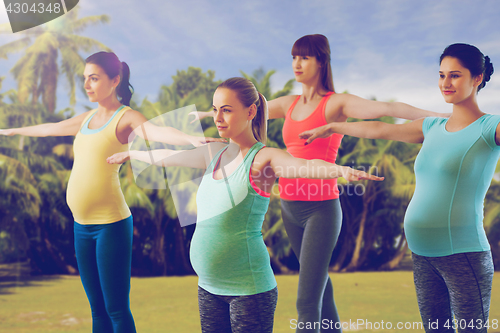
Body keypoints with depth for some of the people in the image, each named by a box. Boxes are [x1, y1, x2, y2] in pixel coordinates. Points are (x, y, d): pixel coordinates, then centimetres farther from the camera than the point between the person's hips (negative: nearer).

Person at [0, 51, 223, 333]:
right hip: (82, 226, 7)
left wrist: (192, 139, -48)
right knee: (98, 309, 13)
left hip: (111, 224, -7)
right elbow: (50, 128, 34)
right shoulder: (88, 118, 16)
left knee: (117, 310, -3)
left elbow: (157, 131, -27)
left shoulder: (126, 117, -6)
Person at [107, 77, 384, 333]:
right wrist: (130, 154, 39)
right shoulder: (215, 154, 9)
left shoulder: (263, 159, -11)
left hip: (248, 289, -6)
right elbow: (166, 156, 25)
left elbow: (307, 166, -30)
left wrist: (342, 170, -50)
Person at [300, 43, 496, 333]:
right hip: (423, 254, 6)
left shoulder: (490, 128, -3)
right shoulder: (432, 128, 15)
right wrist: (330, 128, 33)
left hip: (463, 254, -6)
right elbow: (380, 129, 24)